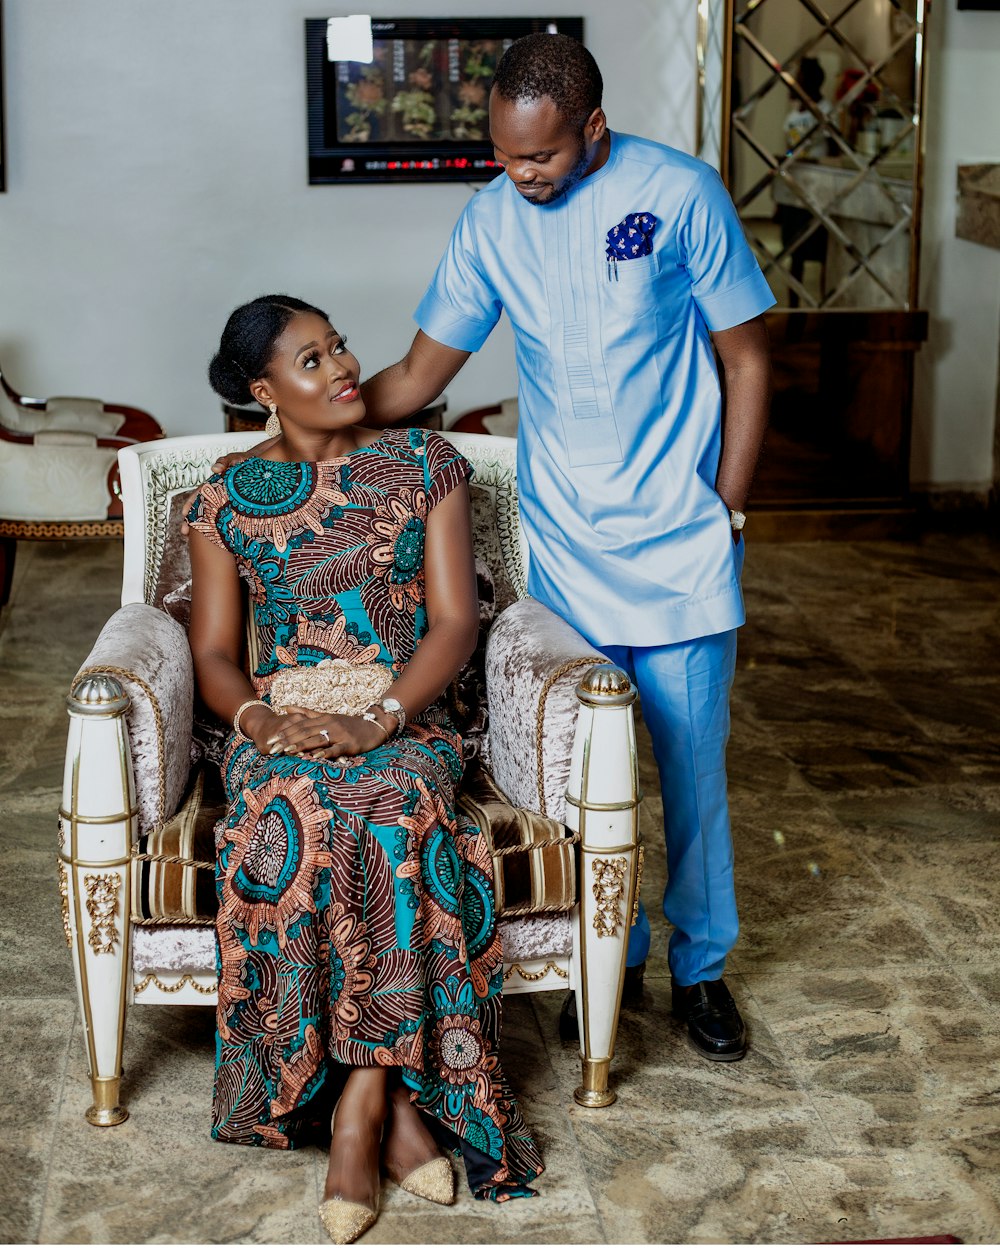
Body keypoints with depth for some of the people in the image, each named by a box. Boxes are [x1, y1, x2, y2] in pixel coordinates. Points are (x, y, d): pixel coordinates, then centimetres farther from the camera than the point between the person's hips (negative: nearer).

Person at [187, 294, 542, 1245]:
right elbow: (213, 652, 8)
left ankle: (361, 1105, -29)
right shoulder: (227, 498, 11)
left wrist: (377, 720, -17)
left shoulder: (423, 465, 8)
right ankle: (399, 1101, -28)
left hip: (405, 720, 0)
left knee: (390, 806, -36)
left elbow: (454, 622, 0)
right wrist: (260, 718, -15)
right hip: (280, 728, 1)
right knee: (296, 812, -36)